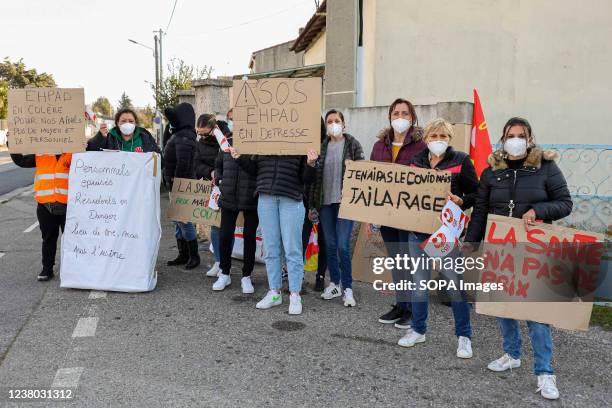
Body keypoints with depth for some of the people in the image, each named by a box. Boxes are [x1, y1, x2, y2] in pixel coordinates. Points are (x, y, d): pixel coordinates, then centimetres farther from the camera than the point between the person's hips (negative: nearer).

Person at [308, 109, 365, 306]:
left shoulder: (353, 144, 1)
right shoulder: (322, 146, 10)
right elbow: (315, 175, 10)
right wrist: (312, 204, 6)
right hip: (325, 202, 4)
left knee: (343, 245, -8)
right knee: (330, 245, 8)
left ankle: (347, 288, 3)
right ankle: (334, 283, 21)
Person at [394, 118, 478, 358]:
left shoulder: (460, 161, -2)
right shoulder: (416, 161, 9)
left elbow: (476, 194, -2)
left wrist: (460, 201, -20)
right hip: (418, 231, 4)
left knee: (454, 284, 1)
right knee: (418, 282, 12)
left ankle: (464, 336, 17)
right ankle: (418, 330, 28)